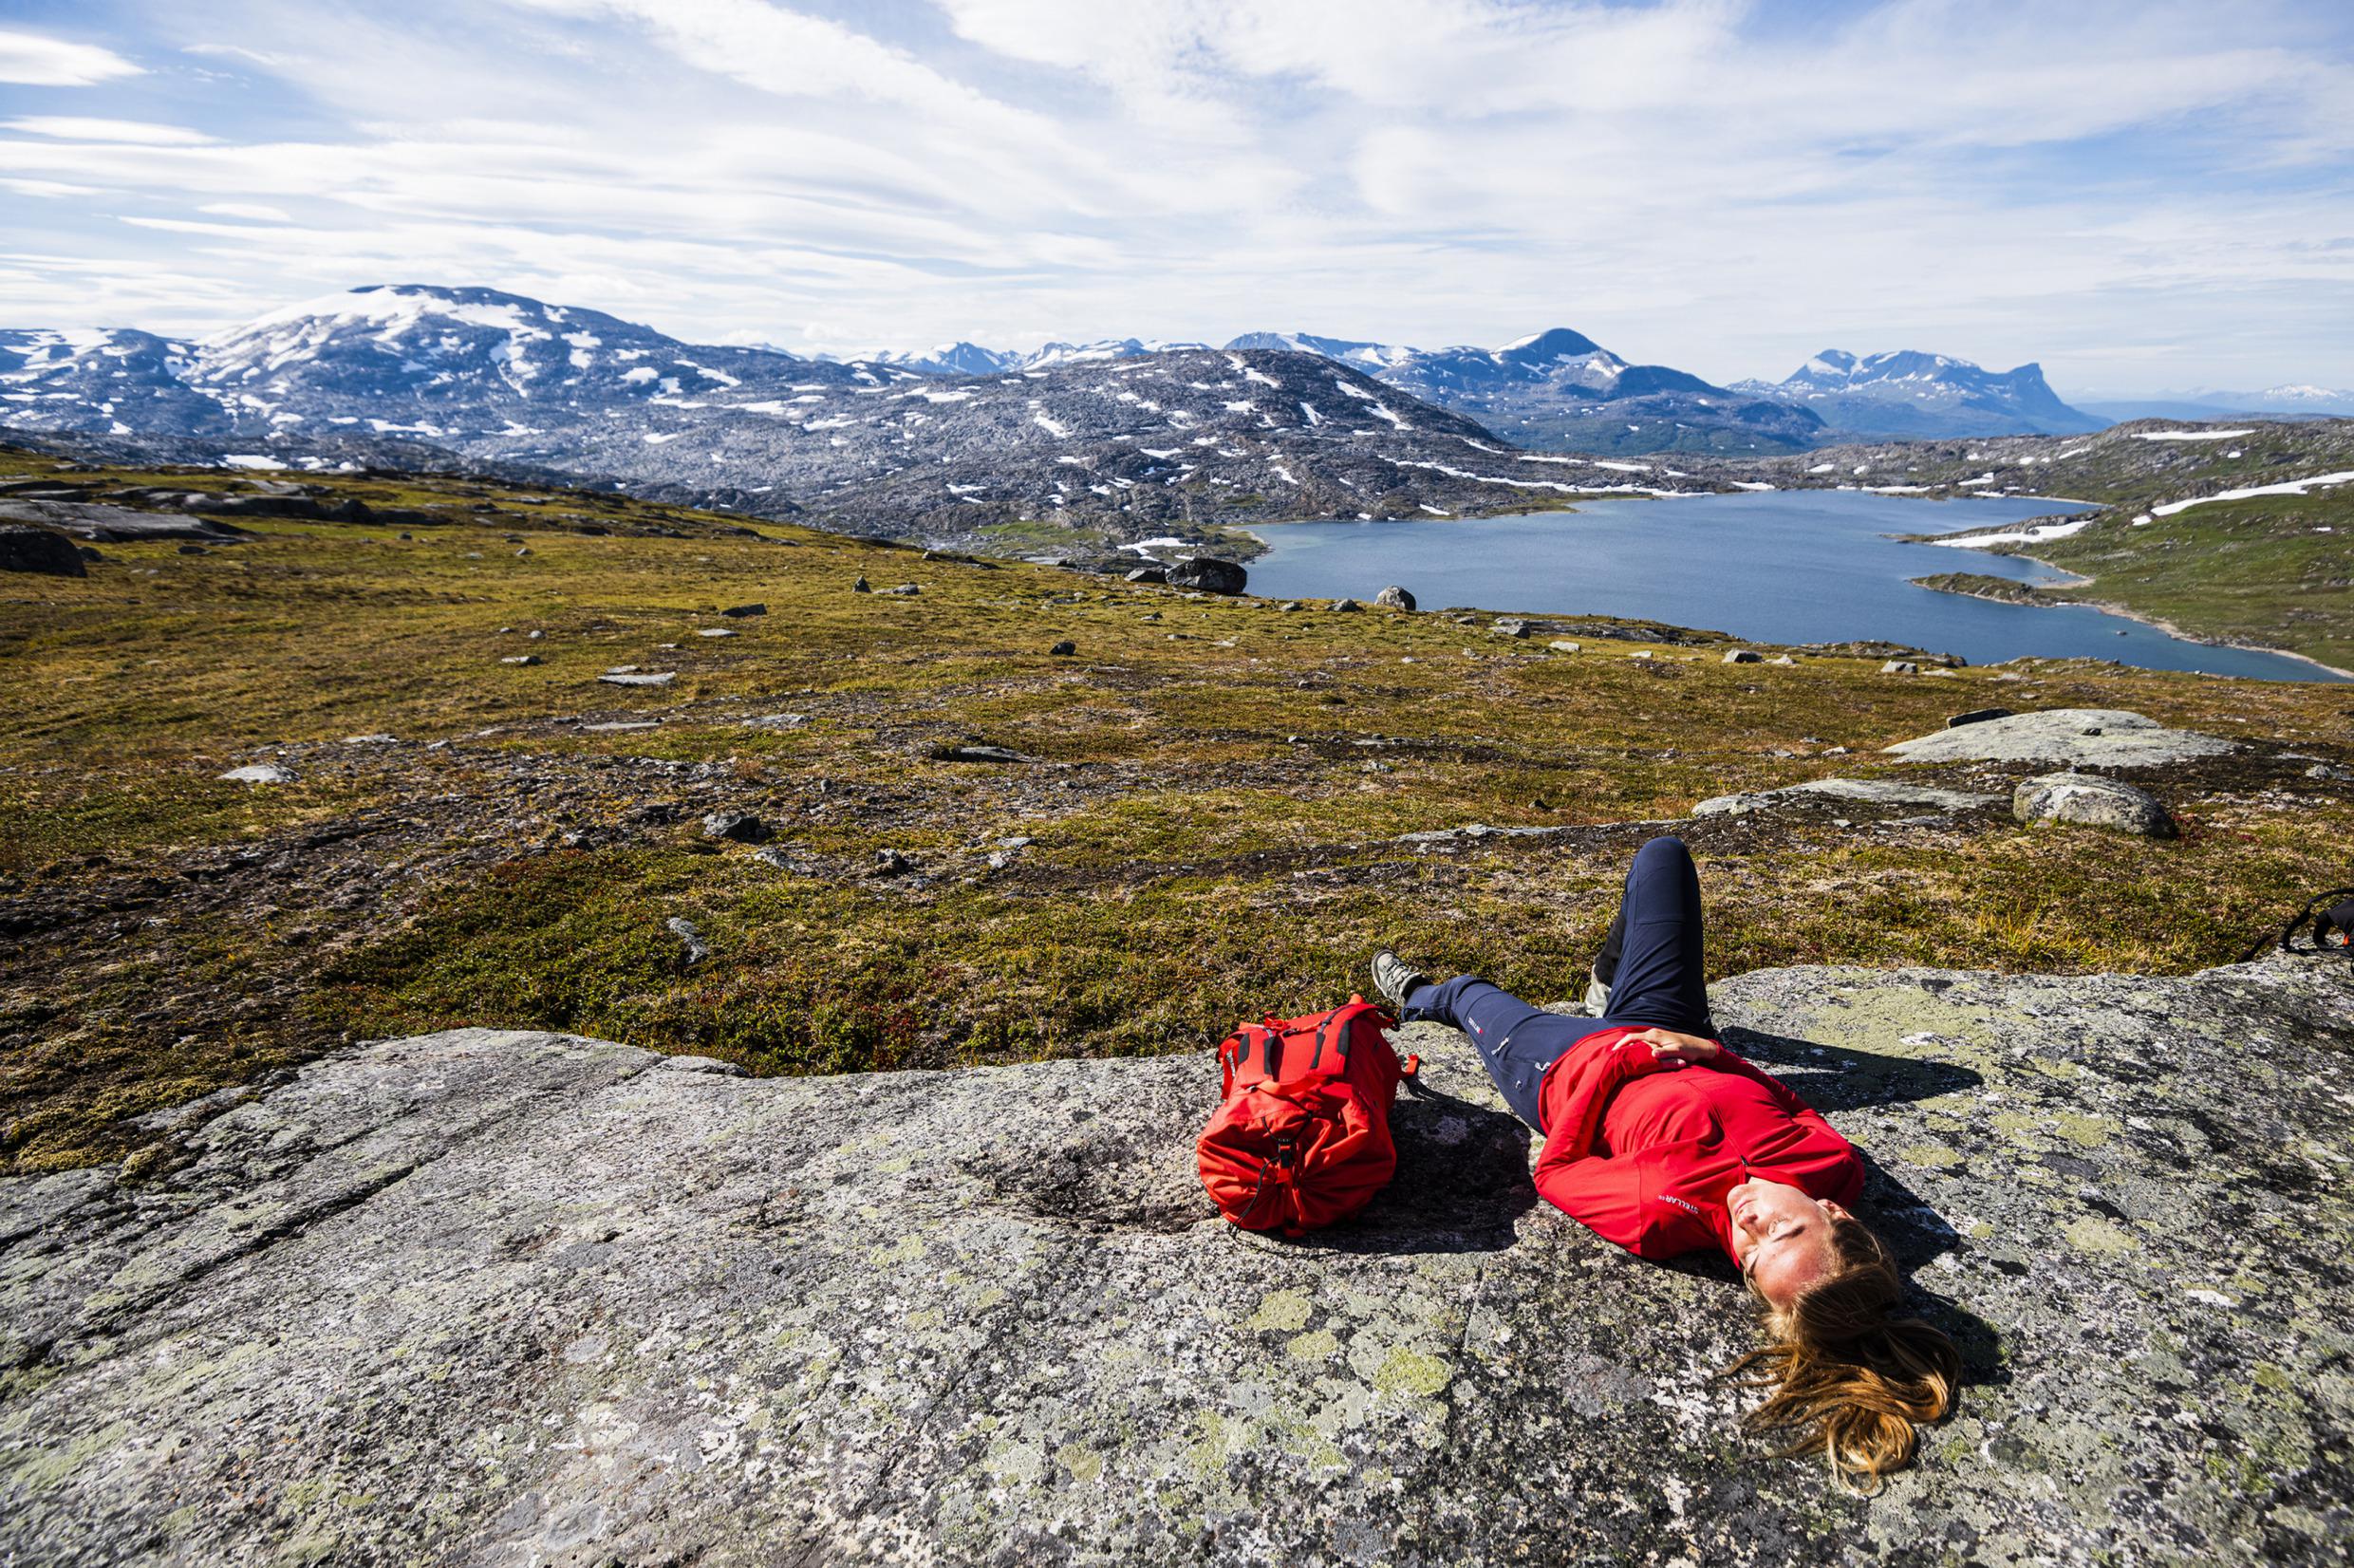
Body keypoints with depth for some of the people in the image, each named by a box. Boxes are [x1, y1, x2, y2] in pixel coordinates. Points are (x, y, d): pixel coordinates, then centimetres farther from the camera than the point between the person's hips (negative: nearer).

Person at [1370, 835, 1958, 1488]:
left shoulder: (1663, 1216, -43)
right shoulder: (1837, 1166, -32)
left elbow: (1554, 1169, -25)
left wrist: (1608, 1061, -26)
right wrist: (1713, 1053, -19)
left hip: (1559, 1070, -4)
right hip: (1676, 1044, 5)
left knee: (1469, 991, 21)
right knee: (1663, 855, 14)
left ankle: (1412, 996, 60)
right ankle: (1607, 984, 46)